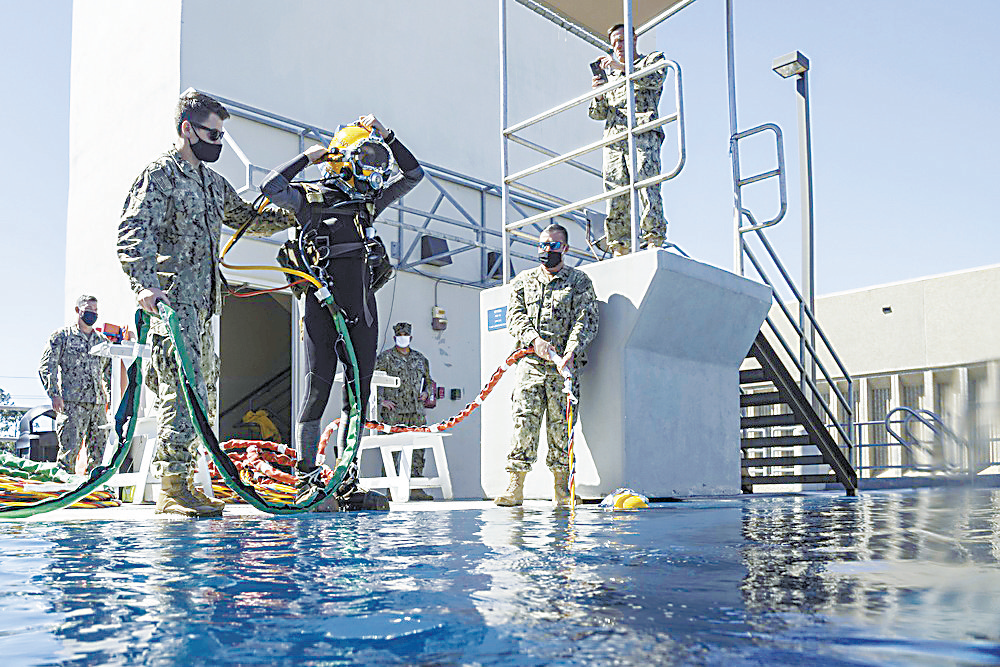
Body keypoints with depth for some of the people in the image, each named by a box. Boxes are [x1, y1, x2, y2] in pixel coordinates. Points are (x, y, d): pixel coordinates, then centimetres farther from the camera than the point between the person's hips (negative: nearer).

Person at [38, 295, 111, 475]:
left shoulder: (102, 340, 19)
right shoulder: (62, 336, 5)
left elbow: (109, 370, 25)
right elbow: (46, 366, -1)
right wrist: (54, 394, -12)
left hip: (99, 403, 5)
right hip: (72, 402, -5)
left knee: (98, 456, 3)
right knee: (69, 450, -10)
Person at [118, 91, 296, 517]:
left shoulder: (212, 182, 22)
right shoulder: (160, 173, -4)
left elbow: (248, 218, 34)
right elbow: (133, 234, -15)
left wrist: (294, 216, 23)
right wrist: (147, 286, -30)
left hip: (202, 304, 9)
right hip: (172, 301, -9)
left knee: (202, 396, 8)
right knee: (186, 393, -15)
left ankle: (182, 485, 15)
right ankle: (172, 489, -10)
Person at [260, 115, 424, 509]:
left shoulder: (369, 202, 19)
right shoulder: (312, 199, 3)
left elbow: (414, 175, 25)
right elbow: (271, 188, -14)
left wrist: (386, 135, 16)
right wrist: (309, 156, -2)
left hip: (362, 309, 6)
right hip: (324, 304, -6)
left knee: (359, 392, 4)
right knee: (318, 388, -5)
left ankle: (347, 484, 10)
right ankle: (306, 480, 4)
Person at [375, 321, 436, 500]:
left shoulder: (420, 359, 17)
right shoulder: (386, 357, 3)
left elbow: (429, 380, 31)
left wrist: (426, 393, 10)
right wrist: (381, 400, -7)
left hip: (416, 411, 4)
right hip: (393, 411, -4)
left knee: (419, 448, 0)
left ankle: (416, 488, 4)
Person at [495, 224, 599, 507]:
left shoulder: (580, 281, 9)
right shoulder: (523, 280, 18)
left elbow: (586, 321, -1)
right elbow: (514, 316, 8)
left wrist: (570, 352, -18)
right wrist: (534, 339, -12)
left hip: (564, 366, -1)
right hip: (530, 364, 2)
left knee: (561, 427, 0)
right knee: (524, 422, -6)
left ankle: (562, 490, 9)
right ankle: (515, 486, -4)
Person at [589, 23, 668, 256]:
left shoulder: (653, 59, 19)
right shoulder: (611, 75, 31)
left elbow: (655, 79, -6)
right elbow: (598, 114, 23)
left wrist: (622, 68, -9)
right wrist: (599, 95, 2)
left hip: (643, 134, -4)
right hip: (614, 138, 4)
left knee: (647, 187, -19)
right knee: (615, 194, -6)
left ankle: (654, 241, -21)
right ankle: (619, 249, -8)